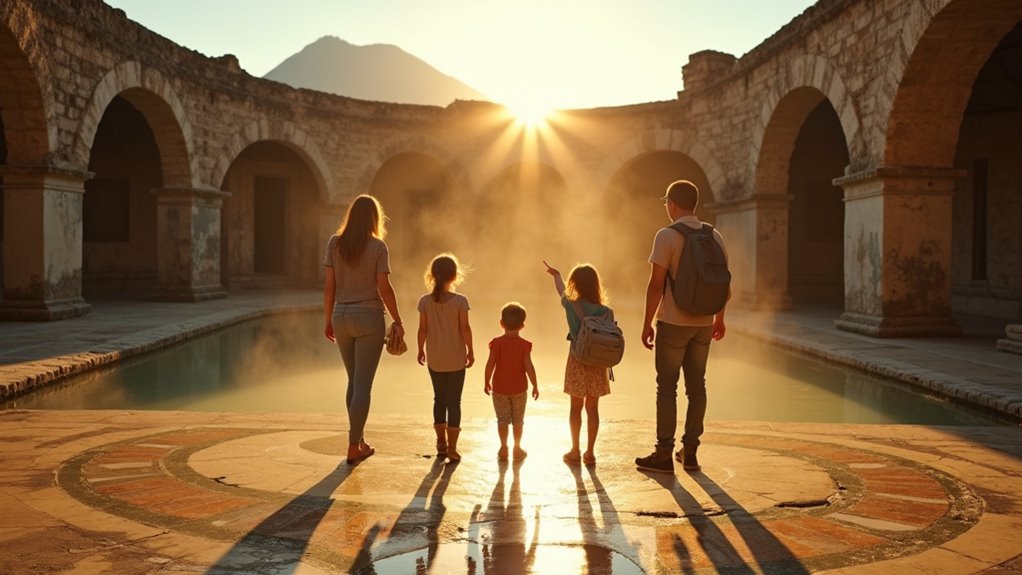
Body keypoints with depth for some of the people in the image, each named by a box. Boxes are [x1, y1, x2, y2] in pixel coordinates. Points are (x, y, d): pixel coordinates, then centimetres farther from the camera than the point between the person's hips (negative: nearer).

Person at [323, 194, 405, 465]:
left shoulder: (335, 243, 1)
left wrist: (327, 319, 9)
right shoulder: (378, 246, -9)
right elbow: (384, 288, -11)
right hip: (369, 319, -4)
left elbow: (329, 286, 1)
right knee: (363, 385, 1)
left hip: (342, 317, 4)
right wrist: (397, 321, -2)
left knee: (354, 381, 17)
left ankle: (359, 441, 25)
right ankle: (353, 447, 3)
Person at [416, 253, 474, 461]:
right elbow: (465, 328, -11)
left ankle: (441, 443, 23)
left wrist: (421, 350, 10)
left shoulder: (425, 301, -5)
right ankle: (452, 448, 1)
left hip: (434, 360, 3)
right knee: (454, 401, 3)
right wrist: (470, 351, 0)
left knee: (439, 399, 16)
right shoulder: (460, 301, -11)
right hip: (456, 359, -2)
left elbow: (423, 329, -3)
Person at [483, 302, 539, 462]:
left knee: (502, 419, 11)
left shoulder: (497, 342, -10)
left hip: (499, 388, 0)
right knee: (518, 420, 13)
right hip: (519, 388, 0)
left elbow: (490, 364, -11)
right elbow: (529, 367, -14)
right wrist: (535, 386, -4)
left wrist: (487, 382, 2)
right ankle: (517, 449, 19)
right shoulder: (524, 344, -11)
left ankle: (503, 449, 14)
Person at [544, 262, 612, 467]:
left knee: (576, 407, 10)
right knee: (592, 408, 9)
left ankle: (575, 451, 15)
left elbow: (562, 292, 13)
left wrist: (556, 275, 32)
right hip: (598, 365, 1)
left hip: (578, 363, -1)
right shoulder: (606, 312, -6)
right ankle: (590, 452, 14)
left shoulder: (571, 306, -9)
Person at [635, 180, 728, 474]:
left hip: (673, 323, -6)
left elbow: (656, 284, -15)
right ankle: (690, 452, 17)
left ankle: (664, 455, 4)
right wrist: (720, 317, 21)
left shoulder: (667, 236, -12)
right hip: (703, 323, 6)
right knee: (696, 386, 11)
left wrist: (647, 323, -8)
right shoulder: (714, 236, 6)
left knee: (667, 387, 1)